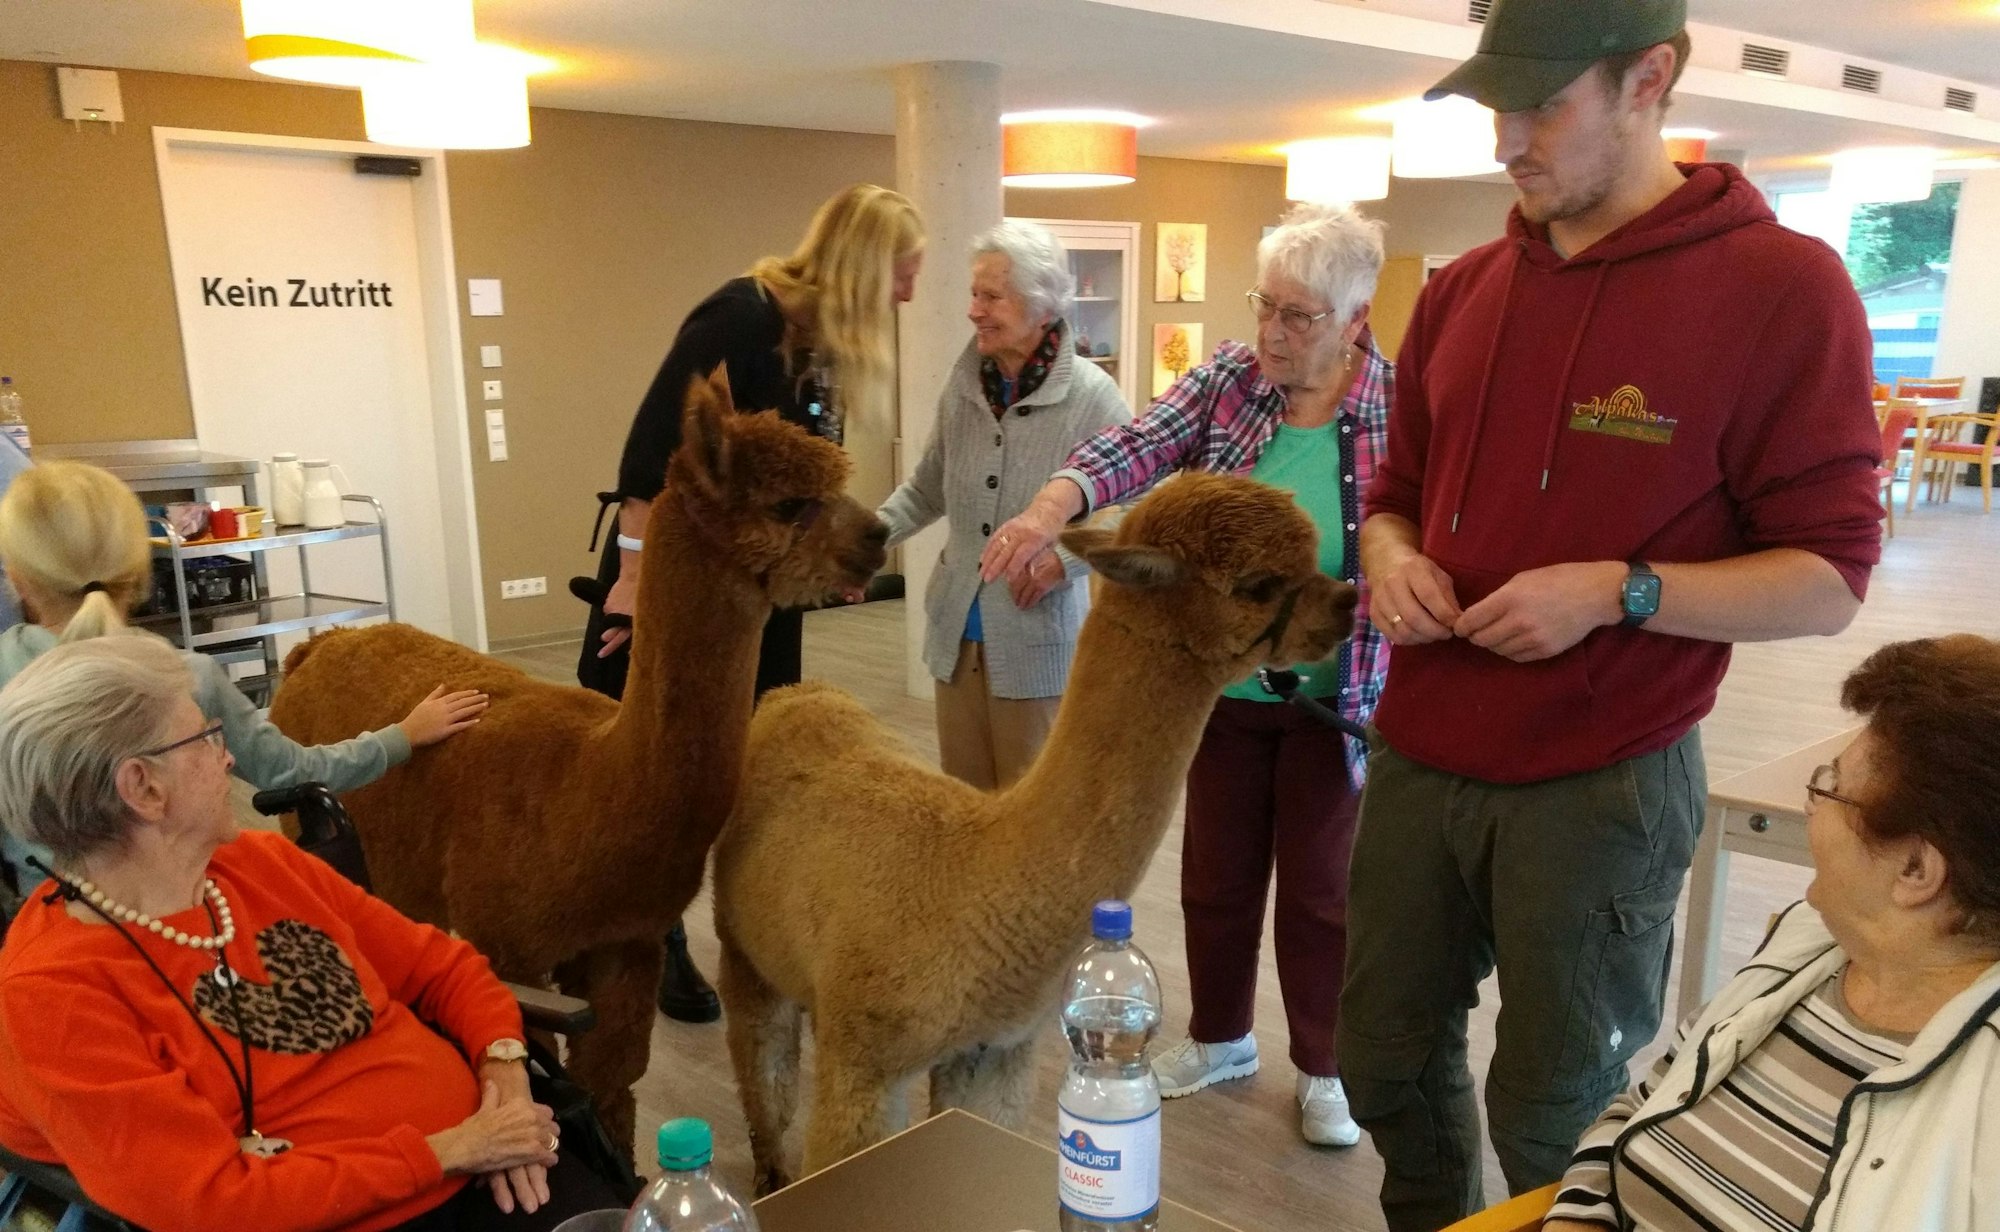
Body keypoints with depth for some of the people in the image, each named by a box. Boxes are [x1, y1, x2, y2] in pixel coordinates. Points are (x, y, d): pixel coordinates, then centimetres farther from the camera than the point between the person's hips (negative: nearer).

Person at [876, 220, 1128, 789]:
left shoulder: (1089, 394, -14)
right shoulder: (962, 384, 1)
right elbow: (927, 489, 14)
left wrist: (1070, 558, -19)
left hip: (1038, 638, -5)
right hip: (957, 631, 5)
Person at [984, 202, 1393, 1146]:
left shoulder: (1399, 405, -10)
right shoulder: (1228, 377, -4)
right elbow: (1134, 447, -18)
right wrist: (1050, 507, -36)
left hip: (1336, 701, -3)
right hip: (1222, 687, 3)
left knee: (1320, 884, 12)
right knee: (1216, 871, 17)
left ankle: (1323, 1068, 33)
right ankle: (1220, 1038, 40)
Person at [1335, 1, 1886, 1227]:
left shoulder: (1781, 286, -9)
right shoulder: (1461, 291, 7)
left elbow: (1830, 577, -8)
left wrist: (1619, 592, -21)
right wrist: (1393, 557, -4)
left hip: (1601, 788, -5)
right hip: (1419, 759, 6)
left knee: (1558, 1125, 12)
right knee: (1389, 1065, 19)